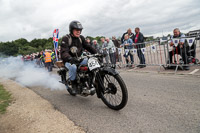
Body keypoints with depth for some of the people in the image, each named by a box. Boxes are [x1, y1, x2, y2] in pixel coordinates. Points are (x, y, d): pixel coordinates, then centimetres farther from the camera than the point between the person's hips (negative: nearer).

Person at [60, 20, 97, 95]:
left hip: (79, 59, 5)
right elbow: (63, 52, -26)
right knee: (73, 67, -38)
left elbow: (88, 47, 5)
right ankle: (74, 84, -13)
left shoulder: (81, 38, 6)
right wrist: (70, 58, -49)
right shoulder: (66, 39, -13)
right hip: (69, 61, -5)